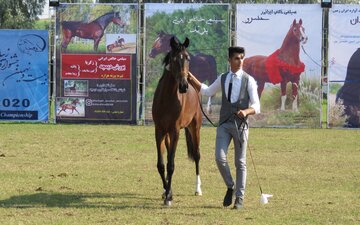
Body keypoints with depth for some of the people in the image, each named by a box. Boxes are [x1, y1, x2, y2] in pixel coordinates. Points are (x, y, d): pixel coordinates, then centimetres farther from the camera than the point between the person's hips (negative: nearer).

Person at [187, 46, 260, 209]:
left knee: (240, 162, 2)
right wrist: (192, 79, 16)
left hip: (240, 125, -2)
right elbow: (207, 92, 25)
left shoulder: (249, 80, -3)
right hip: (224, 124, 2)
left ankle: (239, 198, 10)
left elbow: (256, 107, -8)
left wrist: (246, 111, -29)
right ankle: (230, 187, 12)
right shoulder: (223, 78, 8)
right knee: (220, 157, -12)